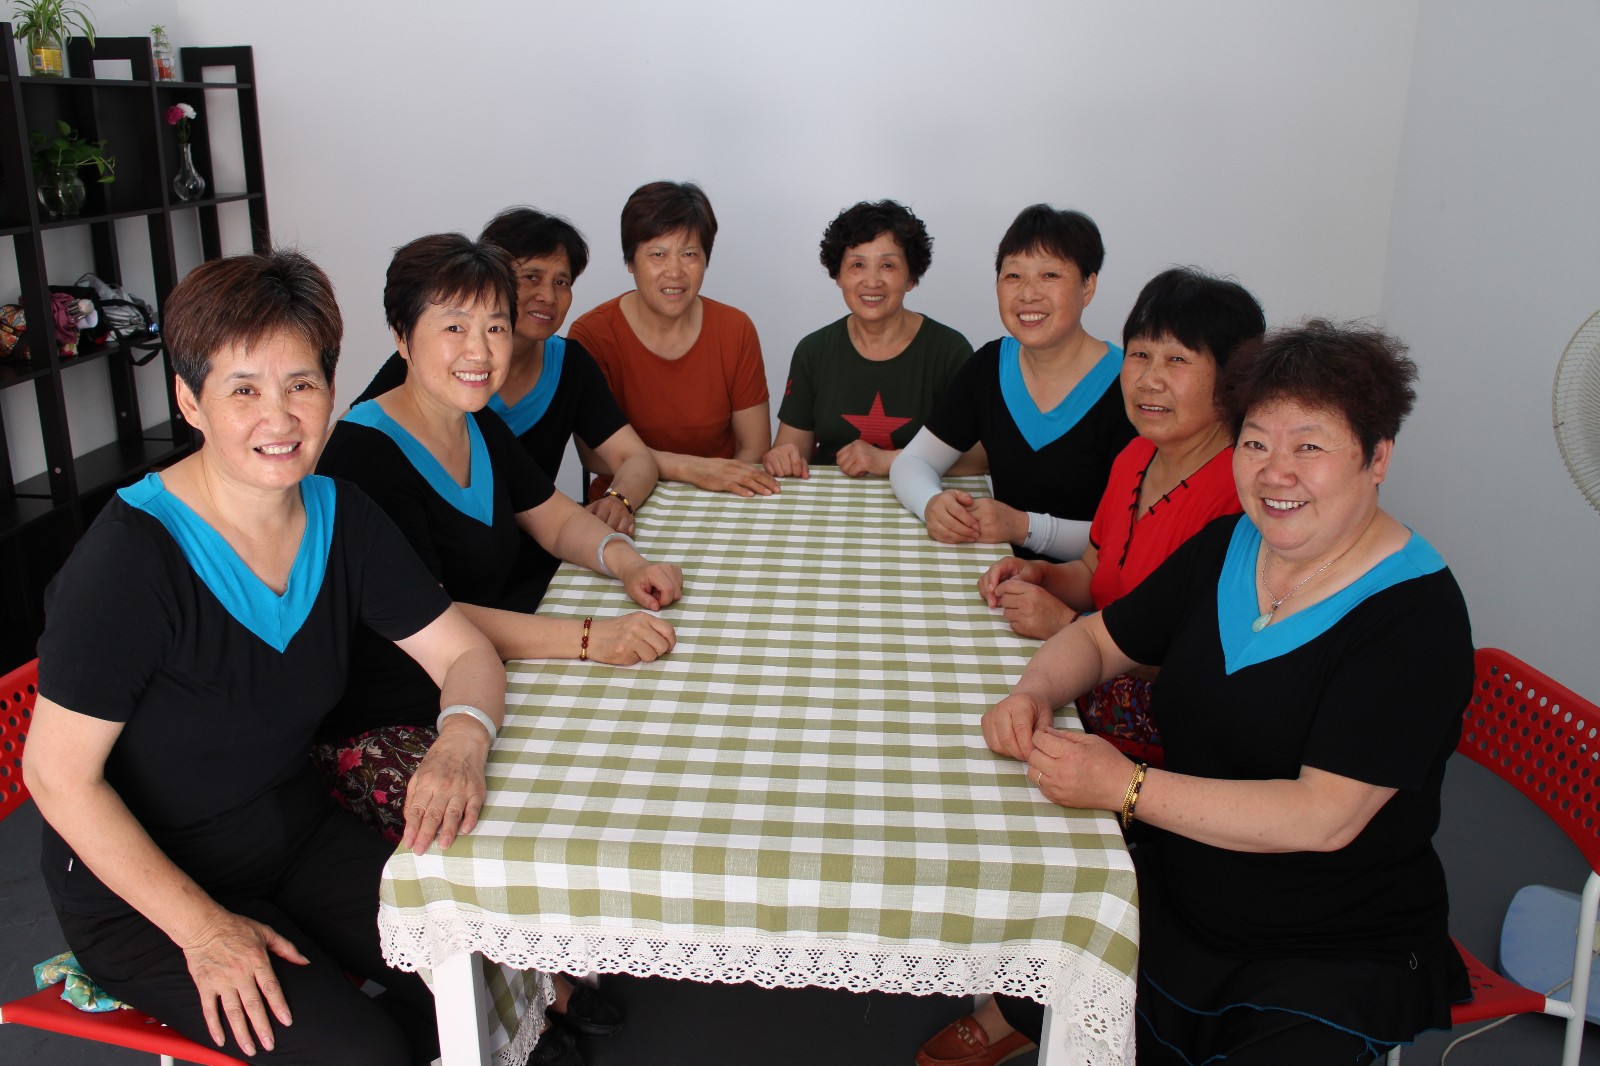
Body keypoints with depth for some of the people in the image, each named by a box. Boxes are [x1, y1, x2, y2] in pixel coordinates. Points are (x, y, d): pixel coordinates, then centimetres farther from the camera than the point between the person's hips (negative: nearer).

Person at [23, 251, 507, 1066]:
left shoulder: (338, 516, -5)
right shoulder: (132, 554, -23)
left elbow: (464, 652, -1)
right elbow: (58, 773, -19)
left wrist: (461, 739, -25)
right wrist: (201, 926, -22)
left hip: (295, 836, 6)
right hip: (139, 891, -5)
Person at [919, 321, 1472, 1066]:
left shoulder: (1415, 614, -18)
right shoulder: (1226, 546, 1)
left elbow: (1325, 816, -26)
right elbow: (1099, 639, 10)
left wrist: (1127, 788, -31)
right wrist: (1033, 692, -12)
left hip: (1336, 958, -4)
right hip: (1179, 899, 5)